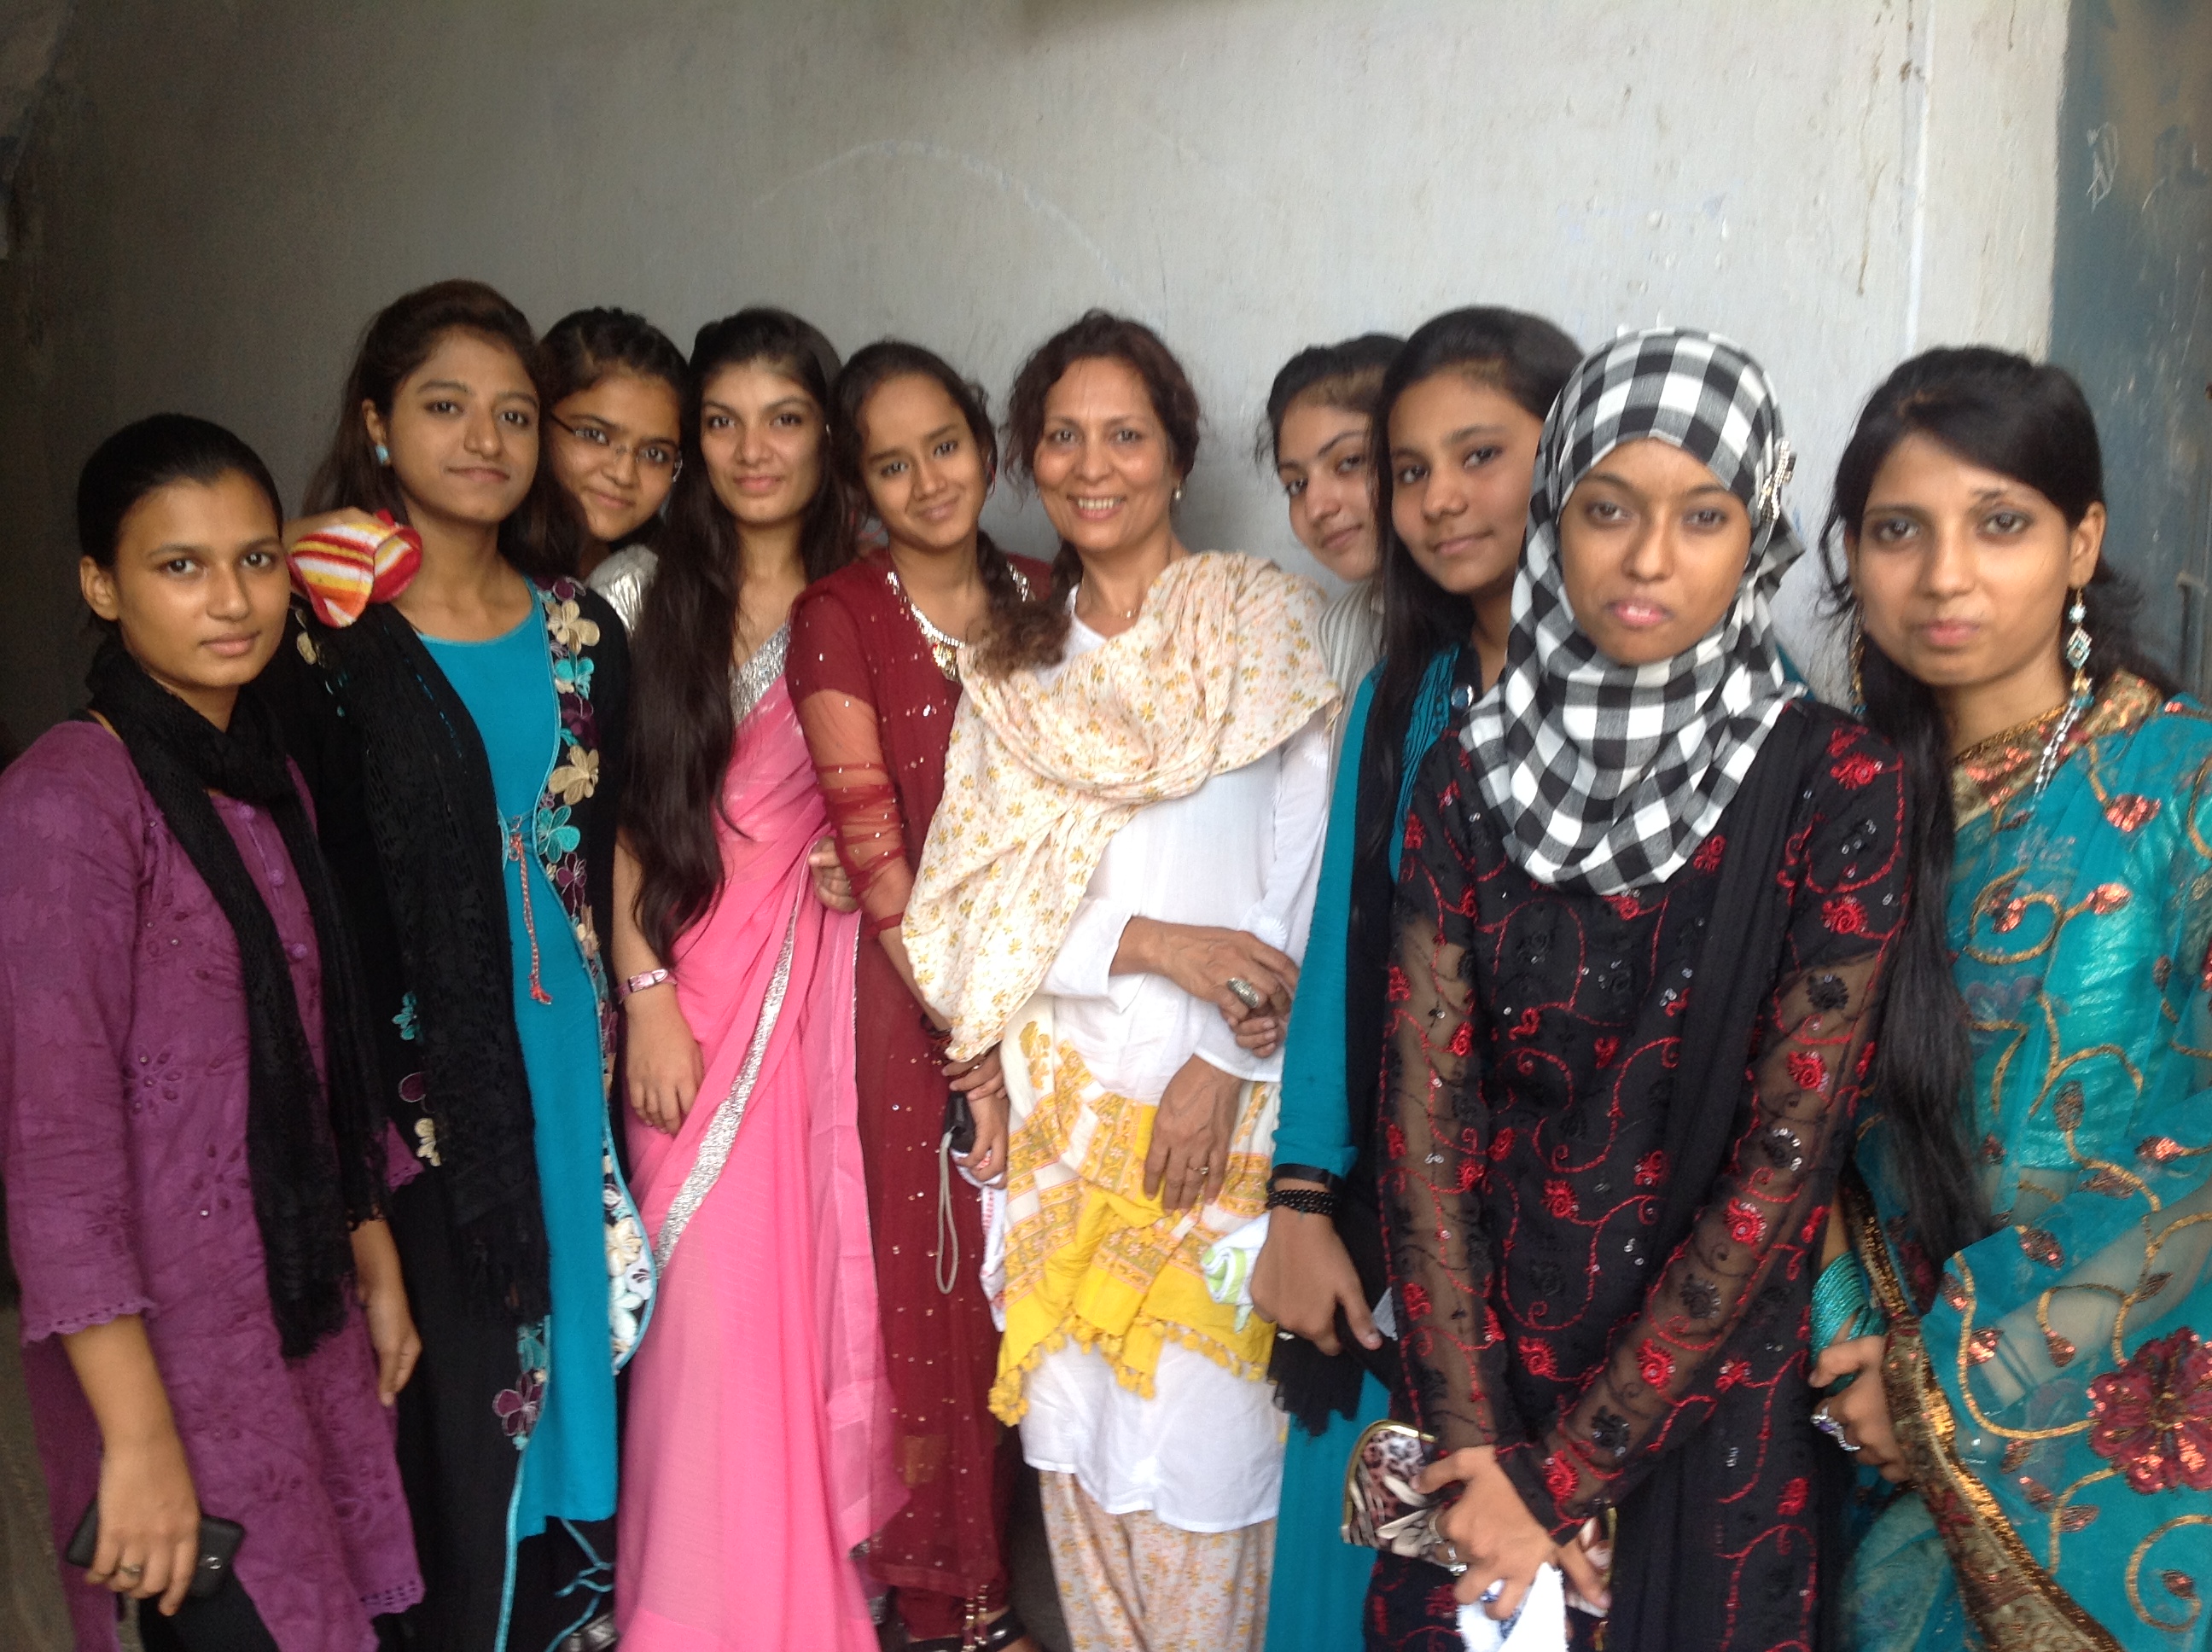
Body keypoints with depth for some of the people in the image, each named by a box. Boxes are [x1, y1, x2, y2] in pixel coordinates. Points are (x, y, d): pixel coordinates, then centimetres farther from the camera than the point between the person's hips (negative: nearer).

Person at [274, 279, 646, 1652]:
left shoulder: (576, 626, 8)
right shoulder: (324, 629, -7)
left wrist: (636, 1004, 7)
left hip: (559, 1058, 5)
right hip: (411, 1067, -5)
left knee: (558, 1329, 15)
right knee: (447, 1373, 2)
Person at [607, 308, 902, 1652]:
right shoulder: (655, 595, 5)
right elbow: (623, 817, 3)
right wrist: (647, 996, -4)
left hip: (829, 985, 0)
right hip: (695, 986, 1)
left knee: (826, 1282, 4)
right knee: (709, 1301, 1)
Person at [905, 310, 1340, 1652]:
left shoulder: (1269, 621, 1)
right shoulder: (1013, 664, 11)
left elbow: (1312, 862, -4)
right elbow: (975, 898, 2)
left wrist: (1226, 1059, -11)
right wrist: (1148, 943, -13)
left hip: (1227, 1096, -3)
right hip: (1066, 1092, 3)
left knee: (1201, 1428, -2)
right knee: (1076, 1419, 9)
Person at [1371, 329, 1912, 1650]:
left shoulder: (1835, 788, -12)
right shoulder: (1471, 776, -4)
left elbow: (1787, 1161, -14)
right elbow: (1425, 1118, -7)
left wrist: (1569, 1470, -13)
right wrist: (1479, 1453, -13)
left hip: (1713, 1414, -2)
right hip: (1485, 1381, 2)